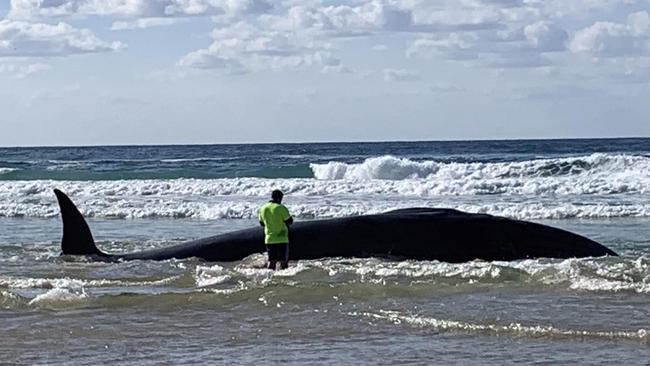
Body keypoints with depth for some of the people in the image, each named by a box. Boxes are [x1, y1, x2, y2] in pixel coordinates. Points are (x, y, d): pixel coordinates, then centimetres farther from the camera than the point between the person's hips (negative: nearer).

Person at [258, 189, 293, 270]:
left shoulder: (262, 208, 3)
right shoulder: (281, 208, -14)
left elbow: (262, 223, 13)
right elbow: (289, 221, -9)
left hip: (269, 239, 5)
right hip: (282, 239, -5)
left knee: (271, 261, 12)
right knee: (283, 260, 3)